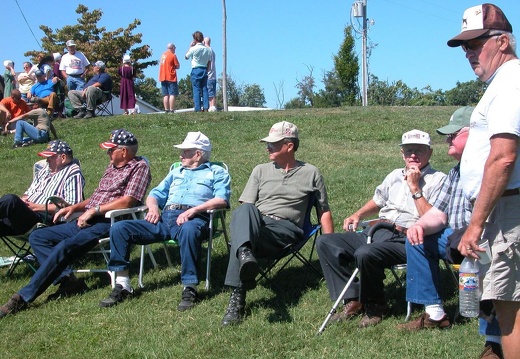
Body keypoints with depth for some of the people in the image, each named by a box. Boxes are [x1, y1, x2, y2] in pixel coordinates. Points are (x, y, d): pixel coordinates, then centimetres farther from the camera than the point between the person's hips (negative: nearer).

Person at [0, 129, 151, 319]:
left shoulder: (139, 167, -4)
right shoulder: (112, 166, 24)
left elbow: (128, 201, -17)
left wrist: (94, 210, -16)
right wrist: (74, 207, 14)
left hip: (106, 223, -10)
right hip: (87, 220, 10)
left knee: (63, 248, -29)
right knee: (37, 237, 2)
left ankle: (23, 297, -23)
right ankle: (68, 280, -13)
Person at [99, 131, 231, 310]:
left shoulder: (216, 172, 17)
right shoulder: (177, 172, 36)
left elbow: (222, 200, -3)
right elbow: (155, 194, 31)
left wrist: (193, 210, -17)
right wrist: (153, 206, 5)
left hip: (193, 218, -6)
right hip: (165, 217, 6)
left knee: (189, 230, -44)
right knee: (119, 228, -12)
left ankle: (190, 288, -35)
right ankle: (122, 285, -11)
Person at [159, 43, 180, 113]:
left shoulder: (163, 55, 14)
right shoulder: (173, 55, -5)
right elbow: (178, 66, -4)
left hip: (163, 77, 6)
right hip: (171, 77, -6)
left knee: (166, 95, 5)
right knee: (172, 94, -7)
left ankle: (166, 110, 2)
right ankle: (171, 110, -14)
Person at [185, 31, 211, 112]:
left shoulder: (194, 48, -9)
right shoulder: (207, 49, 6)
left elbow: (186, 57, 6)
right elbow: (209, 63, 10)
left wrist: (190, 46, 10)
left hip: (196, 70, -4)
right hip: (204, 70, 5)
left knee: (196, 89, -3)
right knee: (204, 89, 6)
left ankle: (197, 109, -6)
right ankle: (206, 107, 1)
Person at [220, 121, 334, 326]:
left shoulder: (311, 173, 19)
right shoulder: (261, 170, 25)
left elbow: (324, 212, 19)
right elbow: (245, 206, 16)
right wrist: (245, 223, -7)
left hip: (286, 230, -2)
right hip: (255, 225, 2)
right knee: (245, 211, -37)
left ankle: (237, 297, -47)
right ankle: (245, 253, -64)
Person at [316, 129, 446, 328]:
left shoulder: (438, 180, 1)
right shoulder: (395, 175, 23)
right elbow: (377, 201, 36)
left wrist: (414, 187, -12)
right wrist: (358, 215, 18)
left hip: (405, 240, -8)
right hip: (376, 231, 8)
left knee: (365, 254, -36)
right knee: (324, 242, -7)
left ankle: (375, 307, -10)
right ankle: (353, 300, -8)